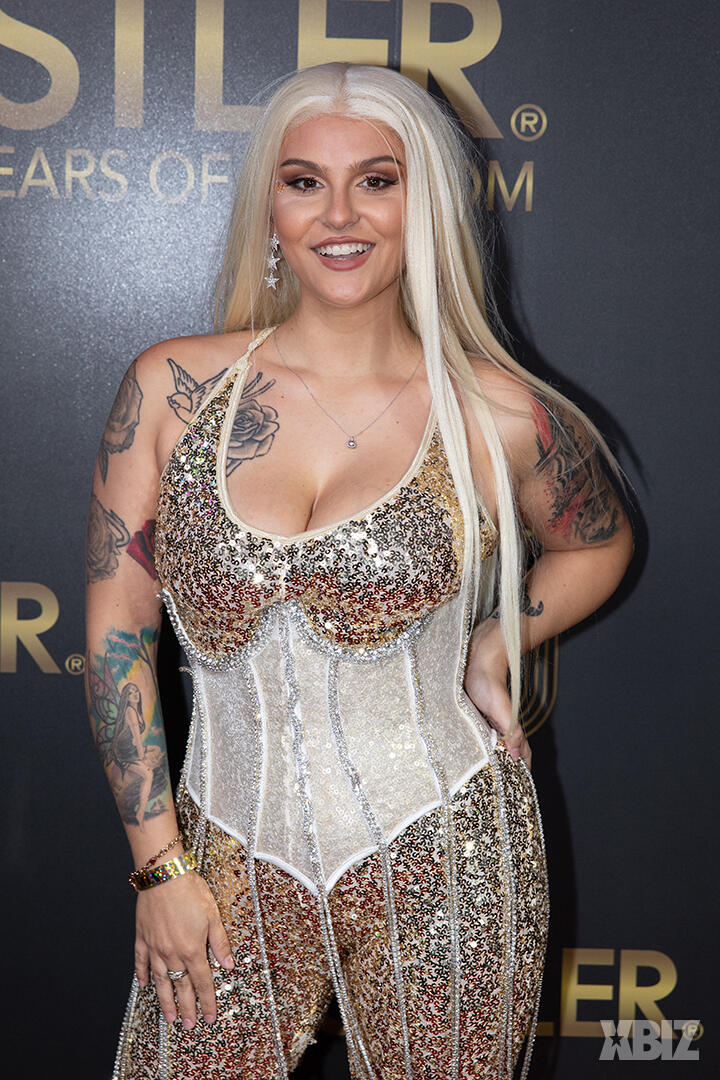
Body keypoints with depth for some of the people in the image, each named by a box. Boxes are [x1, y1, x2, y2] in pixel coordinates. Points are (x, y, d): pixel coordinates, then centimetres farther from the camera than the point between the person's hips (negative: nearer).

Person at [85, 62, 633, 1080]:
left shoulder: (498, 416, -7)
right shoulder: (171, 386, -4)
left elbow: (600, 545, 14)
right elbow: (118, 631, -1)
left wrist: (493, 645, -2)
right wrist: (161, 865, -3)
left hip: (441, 866, -1)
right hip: (234, 857, 1)